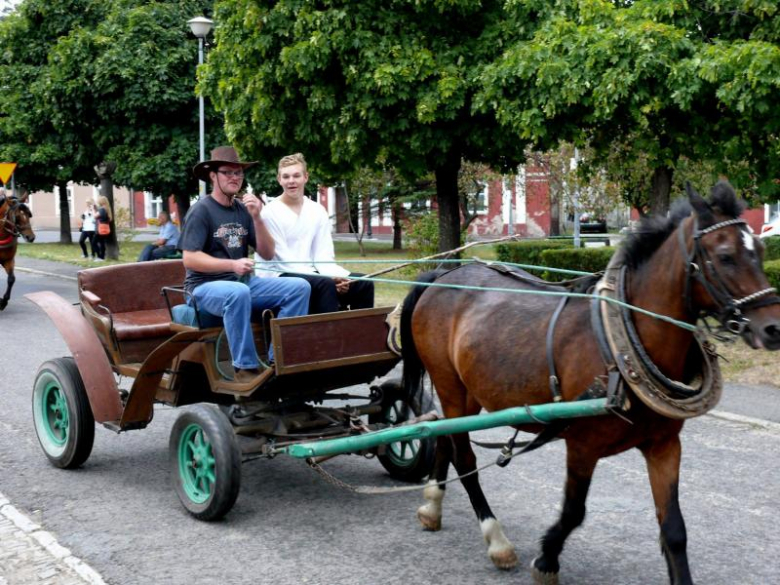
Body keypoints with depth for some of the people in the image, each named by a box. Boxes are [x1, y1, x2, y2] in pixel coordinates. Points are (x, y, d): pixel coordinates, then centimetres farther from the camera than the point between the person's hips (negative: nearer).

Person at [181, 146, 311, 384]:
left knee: (299, 287, -12)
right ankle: (245, 368, -29)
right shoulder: (201, 210, -6)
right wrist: (232, 265, -22)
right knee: (238, 292, -40)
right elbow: (190, 259, -13)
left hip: (244, 282, 6)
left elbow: (267, 254, 6)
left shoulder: (243, 210, 11)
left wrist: (257, 218, -8)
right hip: (205, 286, -6)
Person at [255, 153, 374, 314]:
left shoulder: (318, 211, 9)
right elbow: (284, 260, -13)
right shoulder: (270, 213, -7)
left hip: (311, 275, 6)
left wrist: (338, 276, -20)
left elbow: (324, 257, 4)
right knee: (326, 284, -32)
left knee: (363, 283, -10)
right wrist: (330, 278, -24)